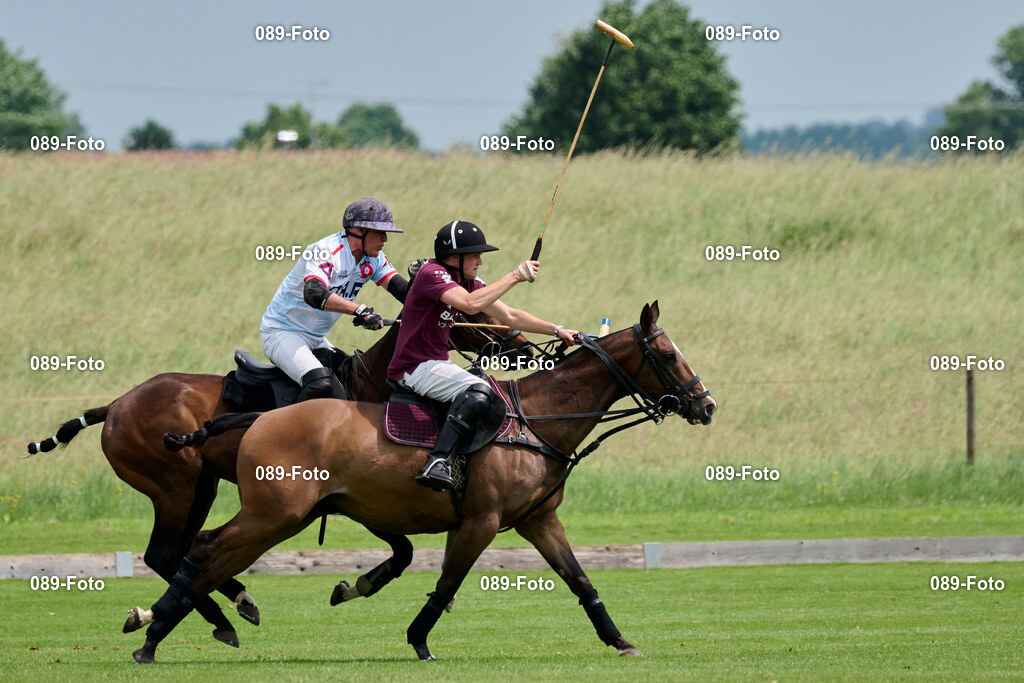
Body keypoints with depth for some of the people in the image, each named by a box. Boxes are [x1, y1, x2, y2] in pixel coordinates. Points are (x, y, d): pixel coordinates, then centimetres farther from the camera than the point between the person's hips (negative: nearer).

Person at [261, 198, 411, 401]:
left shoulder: (373, 258, 1)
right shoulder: (328, 251, -25)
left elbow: (399, 287, -7)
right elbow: (313, 293, -42)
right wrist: (359, 310, -52)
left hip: (316, 339, 9)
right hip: (282, 332, -9)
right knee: (321, 384, -30)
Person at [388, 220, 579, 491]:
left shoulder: (468, 282, 13)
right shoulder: (432, 274, -16)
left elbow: (509, 317, 17)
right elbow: (470, 303, -33)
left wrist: (557, 331, 10)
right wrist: (515, 276, -26)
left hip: (436, 365, 10)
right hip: (414, 369, -10)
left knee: (496, 397, 16)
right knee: (479, 391, -30)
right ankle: (438, 463, -41)